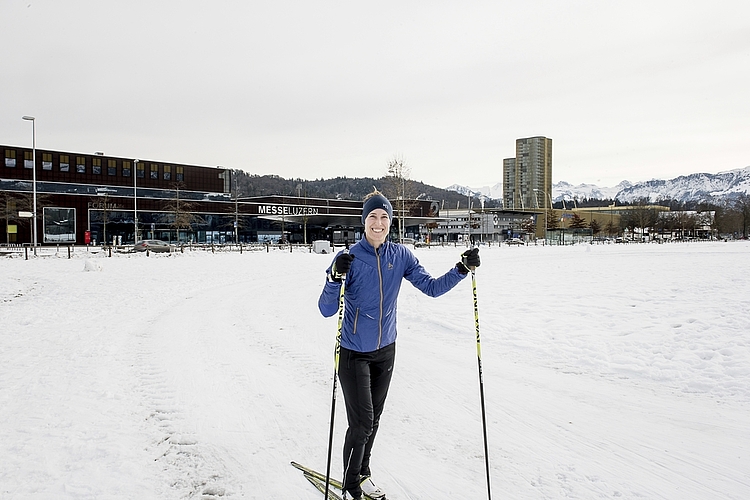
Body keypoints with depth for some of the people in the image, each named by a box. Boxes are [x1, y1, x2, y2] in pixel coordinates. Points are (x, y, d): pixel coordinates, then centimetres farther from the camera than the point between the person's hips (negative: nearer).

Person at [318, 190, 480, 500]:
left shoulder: (400, 256, -4)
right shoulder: (350, 258, -16)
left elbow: (432, 287, -2)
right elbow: (326, 310, -20)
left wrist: (462, 269, -15)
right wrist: (335, 278, -38)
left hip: (385, 350, 5)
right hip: (354, 353, -4)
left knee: (373, 420, 18)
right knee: (362, 422, -4)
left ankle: (362, 475, 40)